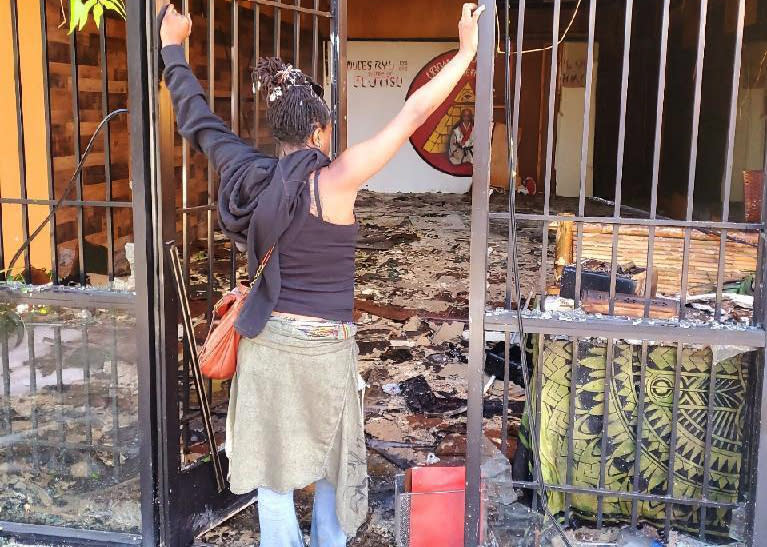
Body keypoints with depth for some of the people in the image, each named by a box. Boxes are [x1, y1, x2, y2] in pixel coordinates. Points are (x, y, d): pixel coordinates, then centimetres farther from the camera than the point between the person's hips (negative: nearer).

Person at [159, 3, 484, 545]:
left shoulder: (250, 175, -3)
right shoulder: (333, 182, -16)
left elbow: (199, 118, 11)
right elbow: (412, 116, -16)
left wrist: (173, 45, 25)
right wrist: (467, 51, -9)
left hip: (264, 341, 4)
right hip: (322, 346, -4)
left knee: (272, 471, 12)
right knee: (331, 466, 18)